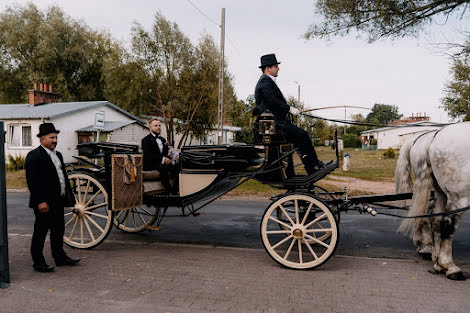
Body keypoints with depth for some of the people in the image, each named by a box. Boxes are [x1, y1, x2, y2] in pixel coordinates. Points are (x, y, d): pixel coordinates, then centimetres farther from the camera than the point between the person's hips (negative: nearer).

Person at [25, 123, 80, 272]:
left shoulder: (58, 155, 15)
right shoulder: (34, 156, -12)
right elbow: (32, 181, -18)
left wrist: (69, 196, 17)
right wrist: (40, 201, -23)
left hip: (58, 202, 9)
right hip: (44, 204, -9)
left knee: (58, 231, 17)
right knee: (40, 232, 3)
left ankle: (60, 257, 30)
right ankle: (38, 263, 14)